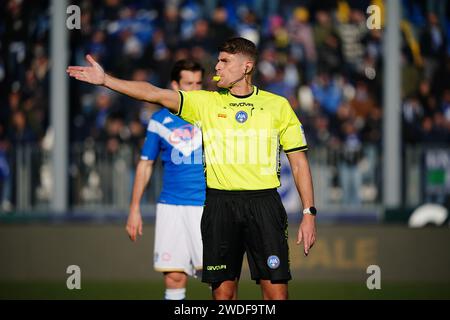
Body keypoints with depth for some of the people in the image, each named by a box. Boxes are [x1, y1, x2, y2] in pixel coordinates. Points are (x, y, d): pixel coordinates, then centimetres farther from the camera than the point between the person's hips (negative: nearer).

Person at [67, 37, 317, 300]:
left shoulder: (278, 105, 5)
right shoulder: (206, 102, 8)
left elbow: (299, 162, 6)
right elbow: (155, 94, -1)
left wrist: (309, 213, 0)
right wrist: (105, 79, -11)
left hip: (263, 203, -2)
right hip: (220, 204, 2)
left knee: (276, 291, -5)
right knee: (223, 290, 2)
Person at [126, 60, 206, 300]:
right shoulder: (160, 120, 7)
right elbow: (145, 164, 14)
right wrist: (134, 209, 10)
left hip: (207, 207, -1)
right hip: (170, 207, 1)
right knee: (174, 277, -1)